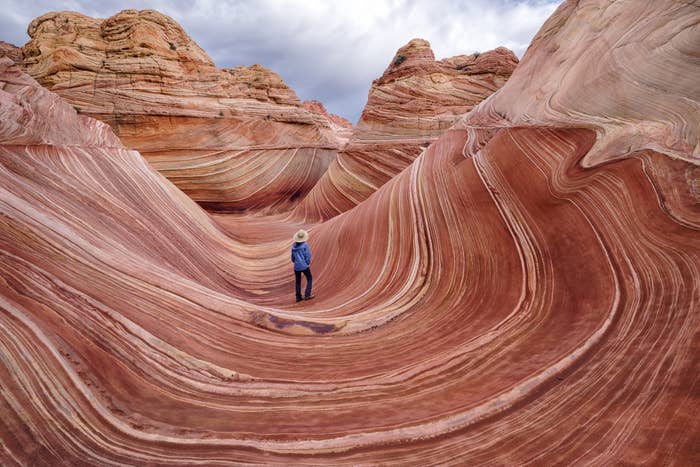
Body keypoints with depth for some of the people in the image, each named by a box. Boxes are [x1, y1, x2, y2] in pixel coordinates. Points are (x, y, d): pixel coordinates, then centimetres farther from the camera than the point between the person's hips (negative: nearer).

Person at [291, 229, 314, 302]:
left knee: (298, 282, 14)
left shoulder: (294, 245, 1)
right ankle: (307, 295, 6)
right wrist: (308, 263, 5)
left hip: (296, 267, 4)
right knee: (309, 279, 13)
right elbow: (308, 256, -11)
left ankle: (298, 297, 16)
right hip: (304, 266, -4)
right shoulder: (305, 245, -12)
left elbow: (292, 257, 8)